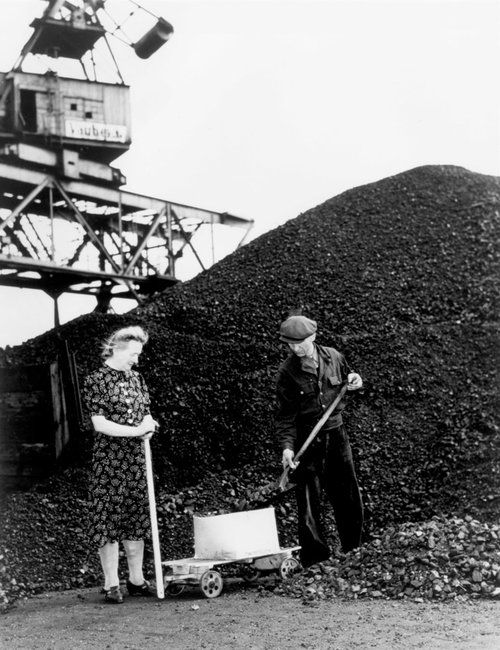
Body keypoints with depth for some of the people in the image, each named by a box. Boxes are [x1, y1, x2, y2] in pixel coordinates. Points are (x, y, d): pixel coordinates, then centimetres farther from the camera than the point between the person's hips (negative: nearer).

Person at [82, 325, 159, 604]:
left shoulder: (136, 378, 12)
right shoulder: (96, 380, -7)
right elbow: (100, 424, -14)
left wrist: (149, 427, -8)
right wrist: (136, 431, -19)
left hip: (135, 457, 6)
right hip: (109, 458, -6)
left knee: (136, 517, 9)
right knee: (109, 517, -2)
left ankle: (137, 580, 18)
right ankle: (112, 584, 6)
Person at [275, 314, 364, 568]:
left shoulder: (333, 357, -1)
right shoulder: (287, 372, -11)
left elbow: (347, 378, 19)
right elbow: (285, 414, -11)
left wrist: (354, 380, -4)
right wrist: (287, 446, -22)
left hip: (335, 432, 3)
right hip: (306, 438, -3)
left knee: (347, 495, 11)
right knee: (308, 499, -4)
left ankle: (354, 549, 29)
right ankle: (315, 555, 7)